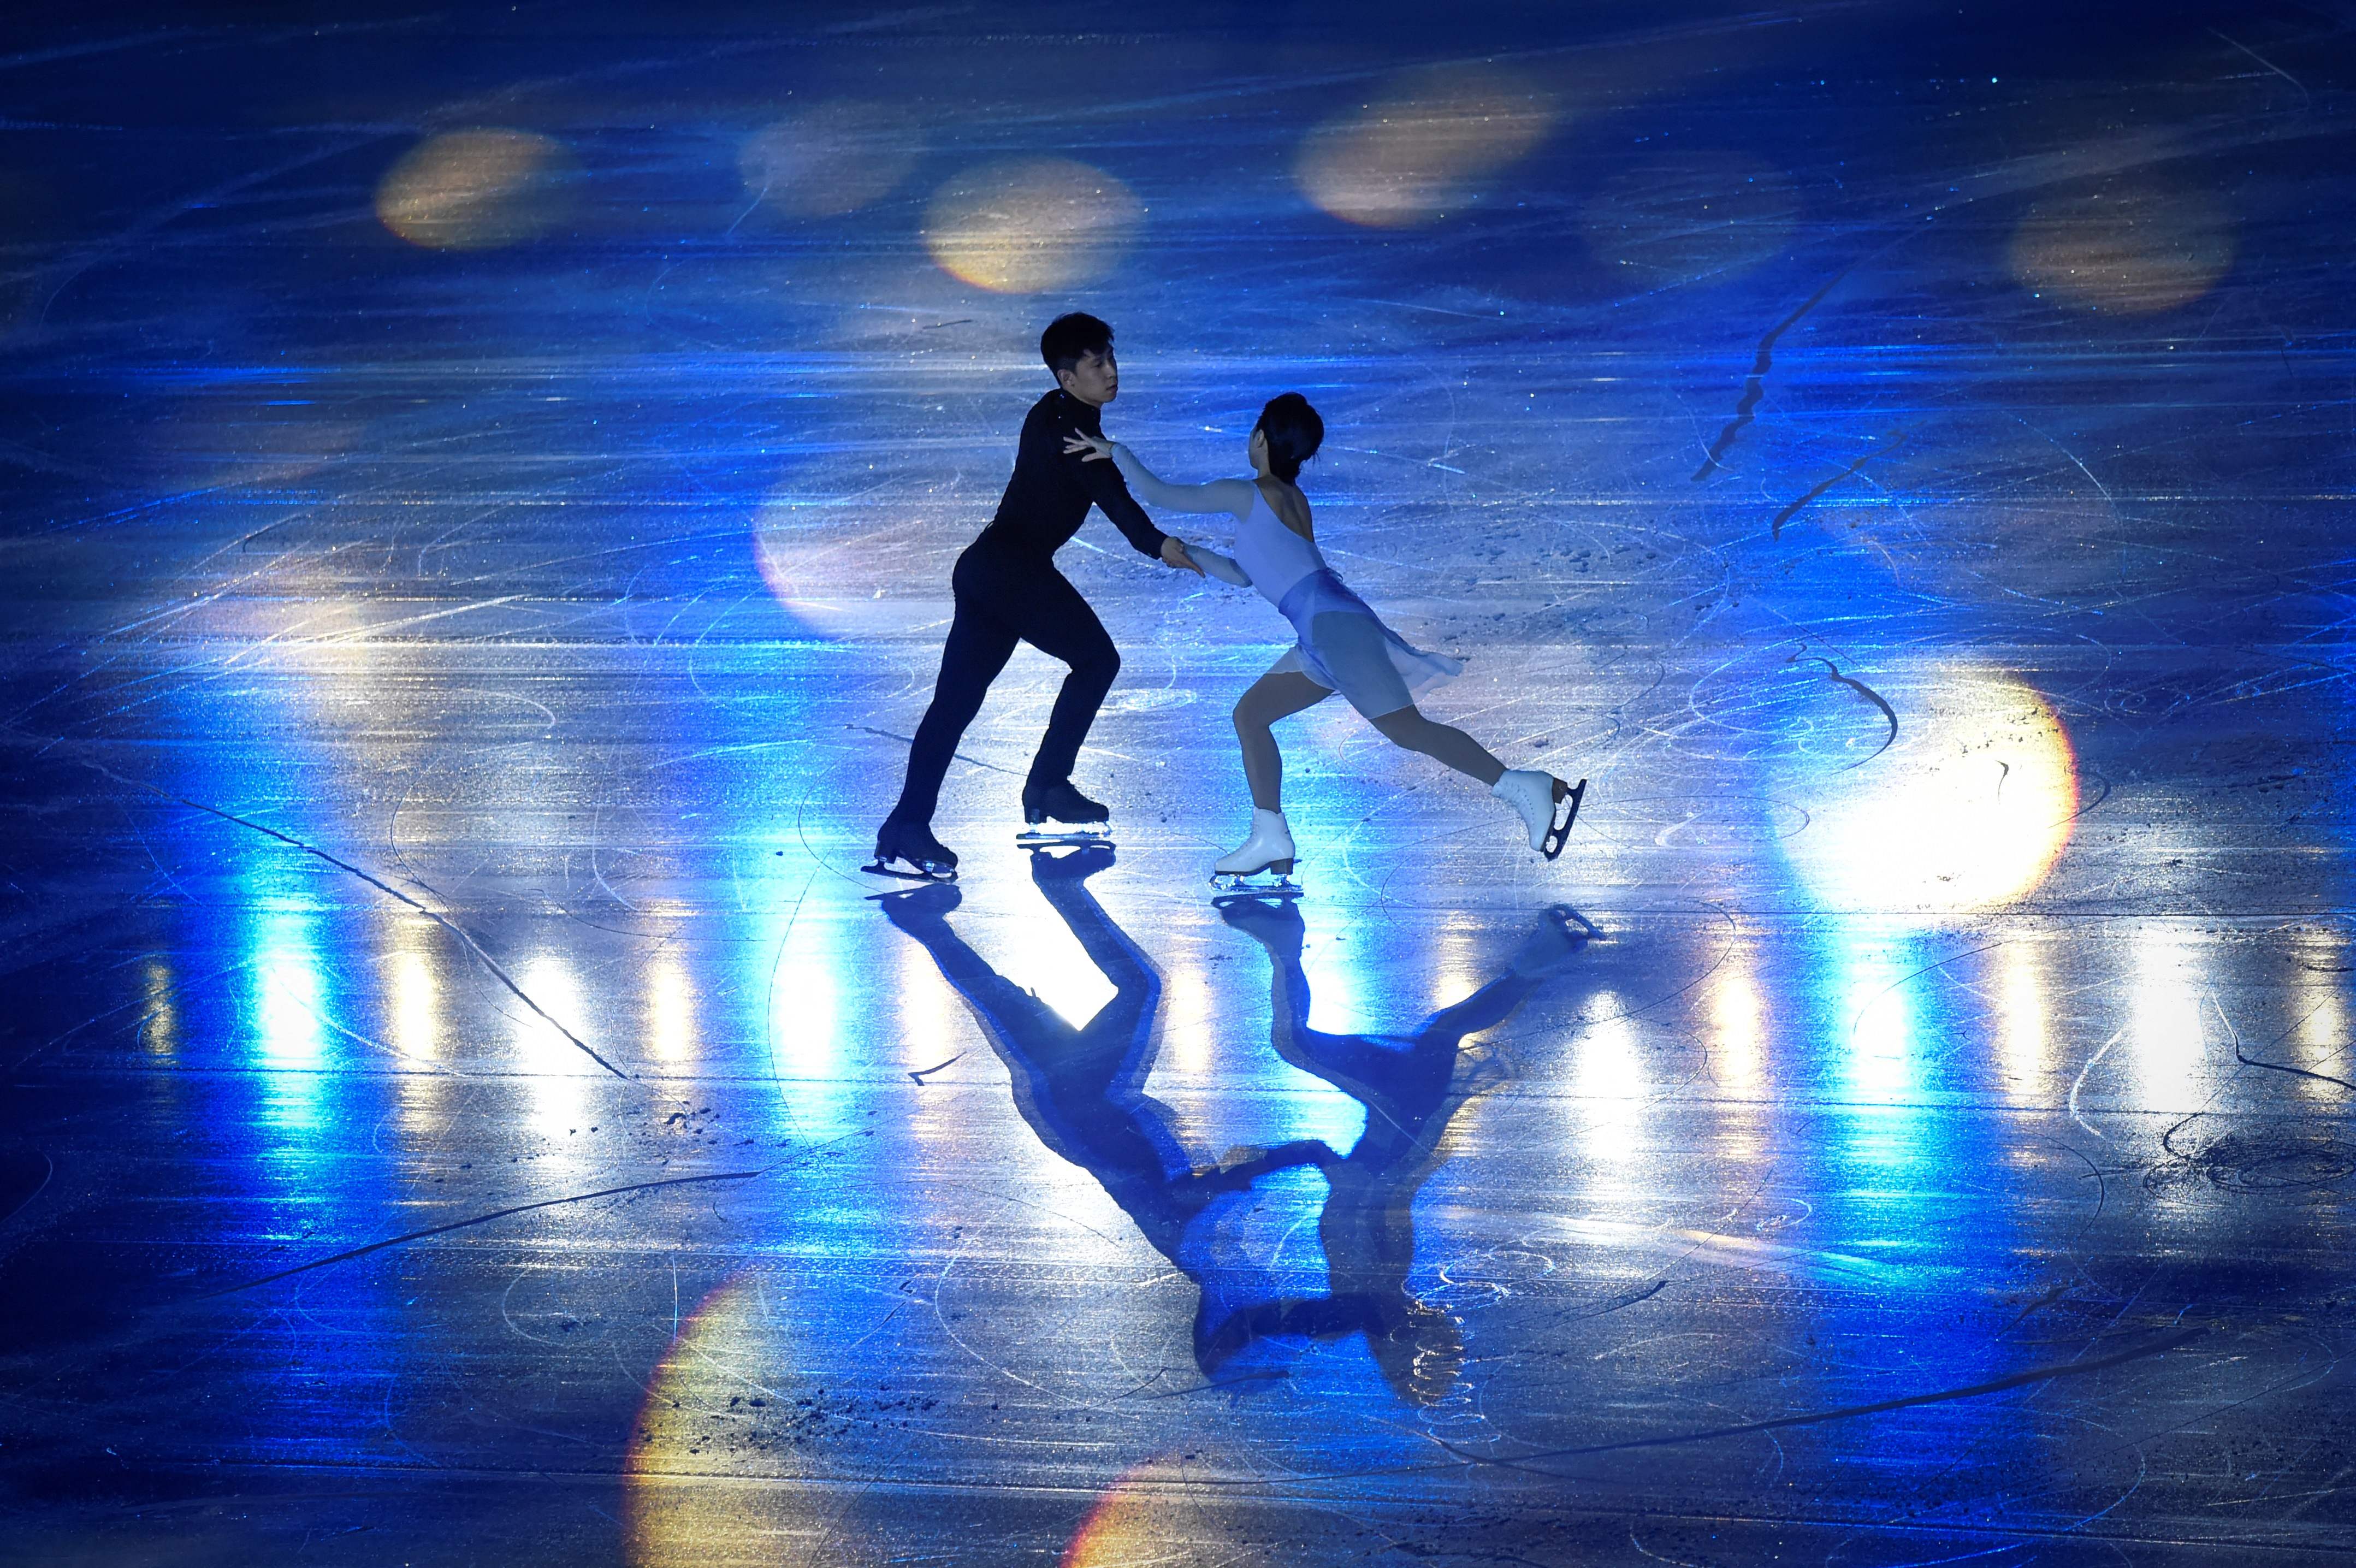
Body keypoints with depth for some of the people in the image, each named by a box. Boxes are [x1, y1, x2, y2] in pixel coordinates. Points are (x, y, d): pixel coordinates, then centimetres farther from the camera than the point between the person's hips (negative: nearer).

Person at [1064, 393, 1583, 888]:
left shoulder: (1249, 495, -3)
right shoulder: (1291, 499, 23)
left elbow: (1159, 495, 0)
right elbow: (1245, 576, 34)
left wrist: (1116, 452, 13)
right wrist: (1189, 552, 37)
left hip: (1332, 624, -9)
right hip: (1324, 637, 9)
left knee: (1406, 728, -15)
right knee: (1250, 714, 14)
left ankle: (1524, 787, -19)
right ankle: (1271, 839, 12)